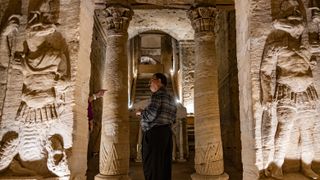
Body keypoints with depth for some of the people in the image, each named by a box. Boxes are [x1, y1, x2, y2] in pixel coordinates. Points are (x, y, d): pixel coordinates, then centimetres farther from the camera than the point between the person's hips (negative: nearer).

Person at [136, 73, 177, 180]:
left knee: (152, 167, -3)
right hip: (166, 133, 9)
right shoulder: (171, 98, 18)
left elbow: (151, 115, -21)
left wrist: (140, 113, -1)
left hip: (155, 133, -9)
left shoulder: (158, 94, -11)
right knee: (164, 166, 14)